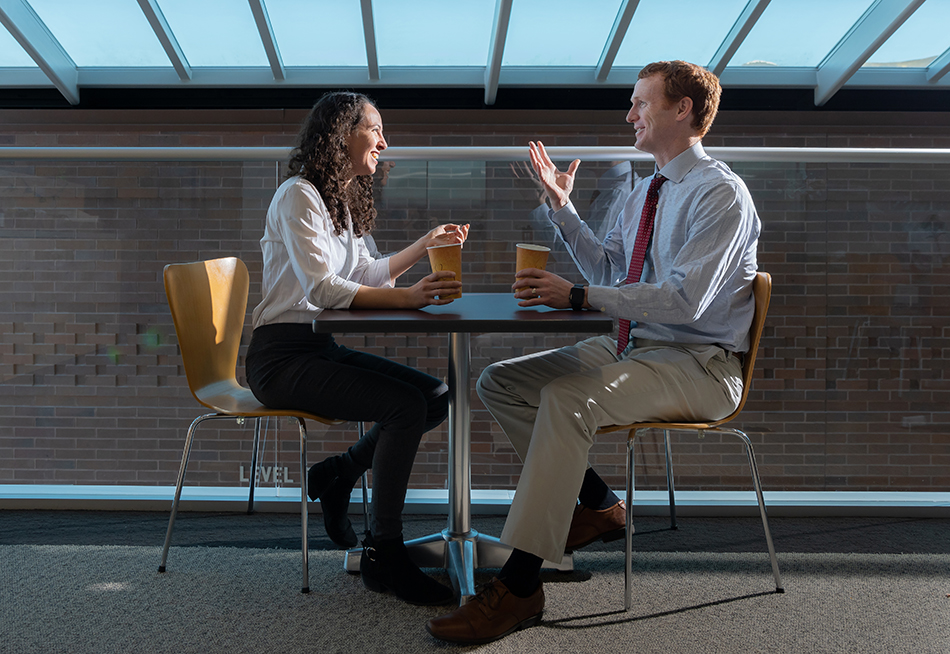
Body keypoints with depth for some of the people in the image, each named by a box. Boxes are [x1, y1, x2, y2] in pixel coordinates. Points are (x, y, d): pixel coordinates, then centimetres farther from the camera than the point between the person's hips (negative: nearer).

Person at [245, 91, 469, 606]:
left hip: (322, 349, 9)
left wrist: (427, 243, 17)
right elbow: (322, 287, -23)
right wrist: (408, 298, -32)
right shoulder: (298, 196, -11)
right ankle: (383, 555, -15)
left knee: (437, 396, -3)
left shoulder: (344, 202, 17)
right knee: (406, 404, -25)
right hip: (282, 356, -9)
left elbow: (368, 274, 24)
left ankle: (336, 475, 11)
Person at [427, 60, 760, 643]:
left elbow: (685, 299, -23)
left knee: (567, 397, -34)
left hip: (698, 364, -9)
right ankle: (596, 504, 6)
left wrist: (577, 297, -26)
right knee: (499, 383, 0)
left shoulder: (721, 194, -12)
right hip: (633, 347, 9)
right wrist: (563, 207, 14)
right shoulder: (646, 192, 16)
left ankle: (519, 586, -32)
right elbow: (607, 269, 24)